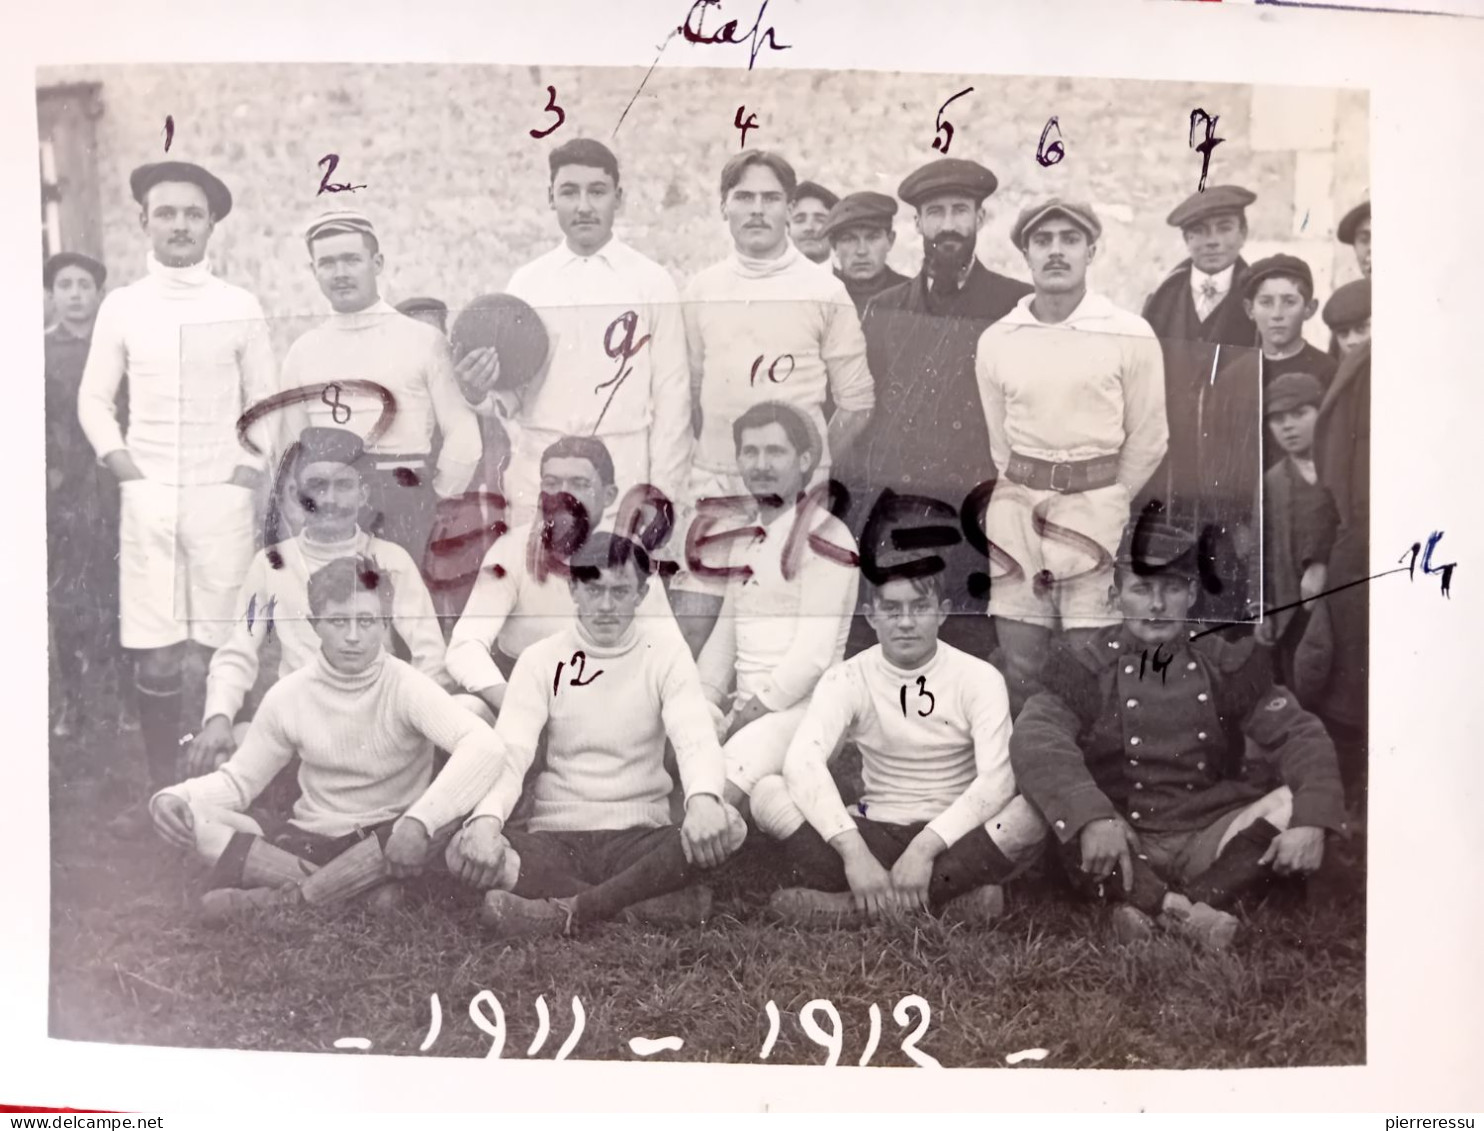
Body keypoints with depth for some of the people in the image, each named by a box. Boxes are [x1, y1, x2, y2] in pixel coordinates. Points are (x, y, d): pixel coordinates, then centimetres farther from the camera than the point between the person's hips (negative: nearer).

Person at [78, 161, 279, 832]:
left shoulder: (240, 308, 3)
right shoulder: (120, 307, 7)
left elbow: (264, 402, 8)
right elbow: (94, 399, 13)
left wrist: (249, 473, -1)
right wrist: (123, 468, 1)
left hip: (223, 498, -1)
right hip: (148, 499, 1)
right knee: (155, 656, 1)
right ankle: (162, 790, 13)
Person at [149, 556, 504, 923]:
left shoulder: (406, 687, -14)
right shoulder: (289, 694, -3)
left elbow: (483, 743, -30)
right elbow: (238, 780, 5)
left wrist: (420, 821, -44)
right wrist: (177, 796, -17)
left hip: (386, 844, -2)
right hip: (308, 840, 3)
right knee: (176, 811, -18)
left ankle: (276, 900, -27)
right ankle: (358, 891, -22)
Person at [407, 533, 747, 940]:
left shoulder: (665, 650, -1)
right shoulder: (541, 659, 1)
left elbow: (697, 738, -15)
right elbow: (509, 752, -10)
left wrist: (703, 799, -38)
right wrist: (486, 819, -32)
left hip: (640, 837, -1)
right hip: (555, 837, 1)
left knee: (727, 825, -29)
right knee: (464, 851, -29)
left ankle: (565, 913, -28)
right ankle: (662, 902, -26)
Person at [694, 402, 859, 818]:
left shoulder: (826, 538, -9)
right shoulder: (745, 541, 16)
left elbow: (813, 656, -17)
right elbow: (724, 636, 15)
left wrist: (736, 721, -15)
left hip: (803, 709, -7)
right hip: (743, 708, 7)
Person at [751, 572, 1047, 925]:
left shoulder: (978, 677, -6)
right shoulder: (848, 678, -5)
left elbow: (997, 778, -19)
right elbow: (802, 762, -22)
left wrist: (926, 847, -32)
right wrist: (852, 851, -36)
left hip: (953, 837, -1)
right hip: (877, 833, 1)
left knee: (1029, 815, -32)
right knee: (769, 792, -22)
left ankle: (853, 901, -29)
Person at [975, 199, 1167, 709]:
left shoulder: (1131, 336, -4)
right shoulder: (995, 341, 4)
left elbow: (1147, 440, 2)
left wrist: (1105, 505, 5)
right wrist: (1029, 497, 12)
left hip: (1096, 512, -2)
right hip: (1017, 513, 3)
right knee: (1020, 666, 8)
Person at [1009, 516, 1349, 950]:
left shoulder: (1227, 663, 6)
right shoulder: (1087, 664, -3)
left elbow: (1300, 733, -3)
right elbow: (1033, 739, -21)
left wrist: (1311, 819, -24)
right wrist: (1093, 817, -38)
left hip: (1209, 842, 3)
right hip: (1123, 845, -2)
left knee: (1296, 802, -22)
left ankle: (1153, 910, -26)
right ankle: (1189, 914, -26)